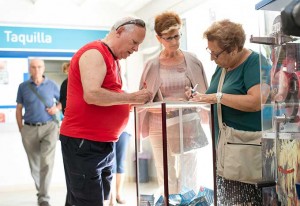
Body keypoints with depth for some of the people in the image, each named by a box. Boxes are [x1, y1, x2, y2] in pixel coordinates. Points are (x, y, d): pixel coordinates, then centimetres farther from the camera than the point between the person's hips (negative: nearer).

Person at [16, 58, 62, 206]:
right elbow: (18, 109, 8)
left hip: (49, 127, -2)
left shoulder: (52, 85, 2)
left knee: (47, 162, -16)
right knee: (34, 165, 11)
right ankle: (41, 190, 34)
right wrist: (21, 130, 1)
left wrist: (57, 108, -6)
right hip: (29, 129, 2)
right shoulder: (23, 87, 3)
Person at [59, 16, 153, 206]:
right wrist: (131, 97, -17)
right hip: (83, 143, -9)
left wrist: (134, 102, 2)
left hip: (104, 143, 10)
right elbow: (92, 95, -25)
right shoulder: (95, 53, -12)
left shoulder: (114, 60, 17)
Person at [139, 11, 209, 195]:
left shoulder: (192, 61, 1)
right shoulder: (152, 65, -1)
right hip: (161, 129, 0)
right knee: (167, 182, 5)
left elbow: (203, 95, 8)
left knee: (190, 179, 5)